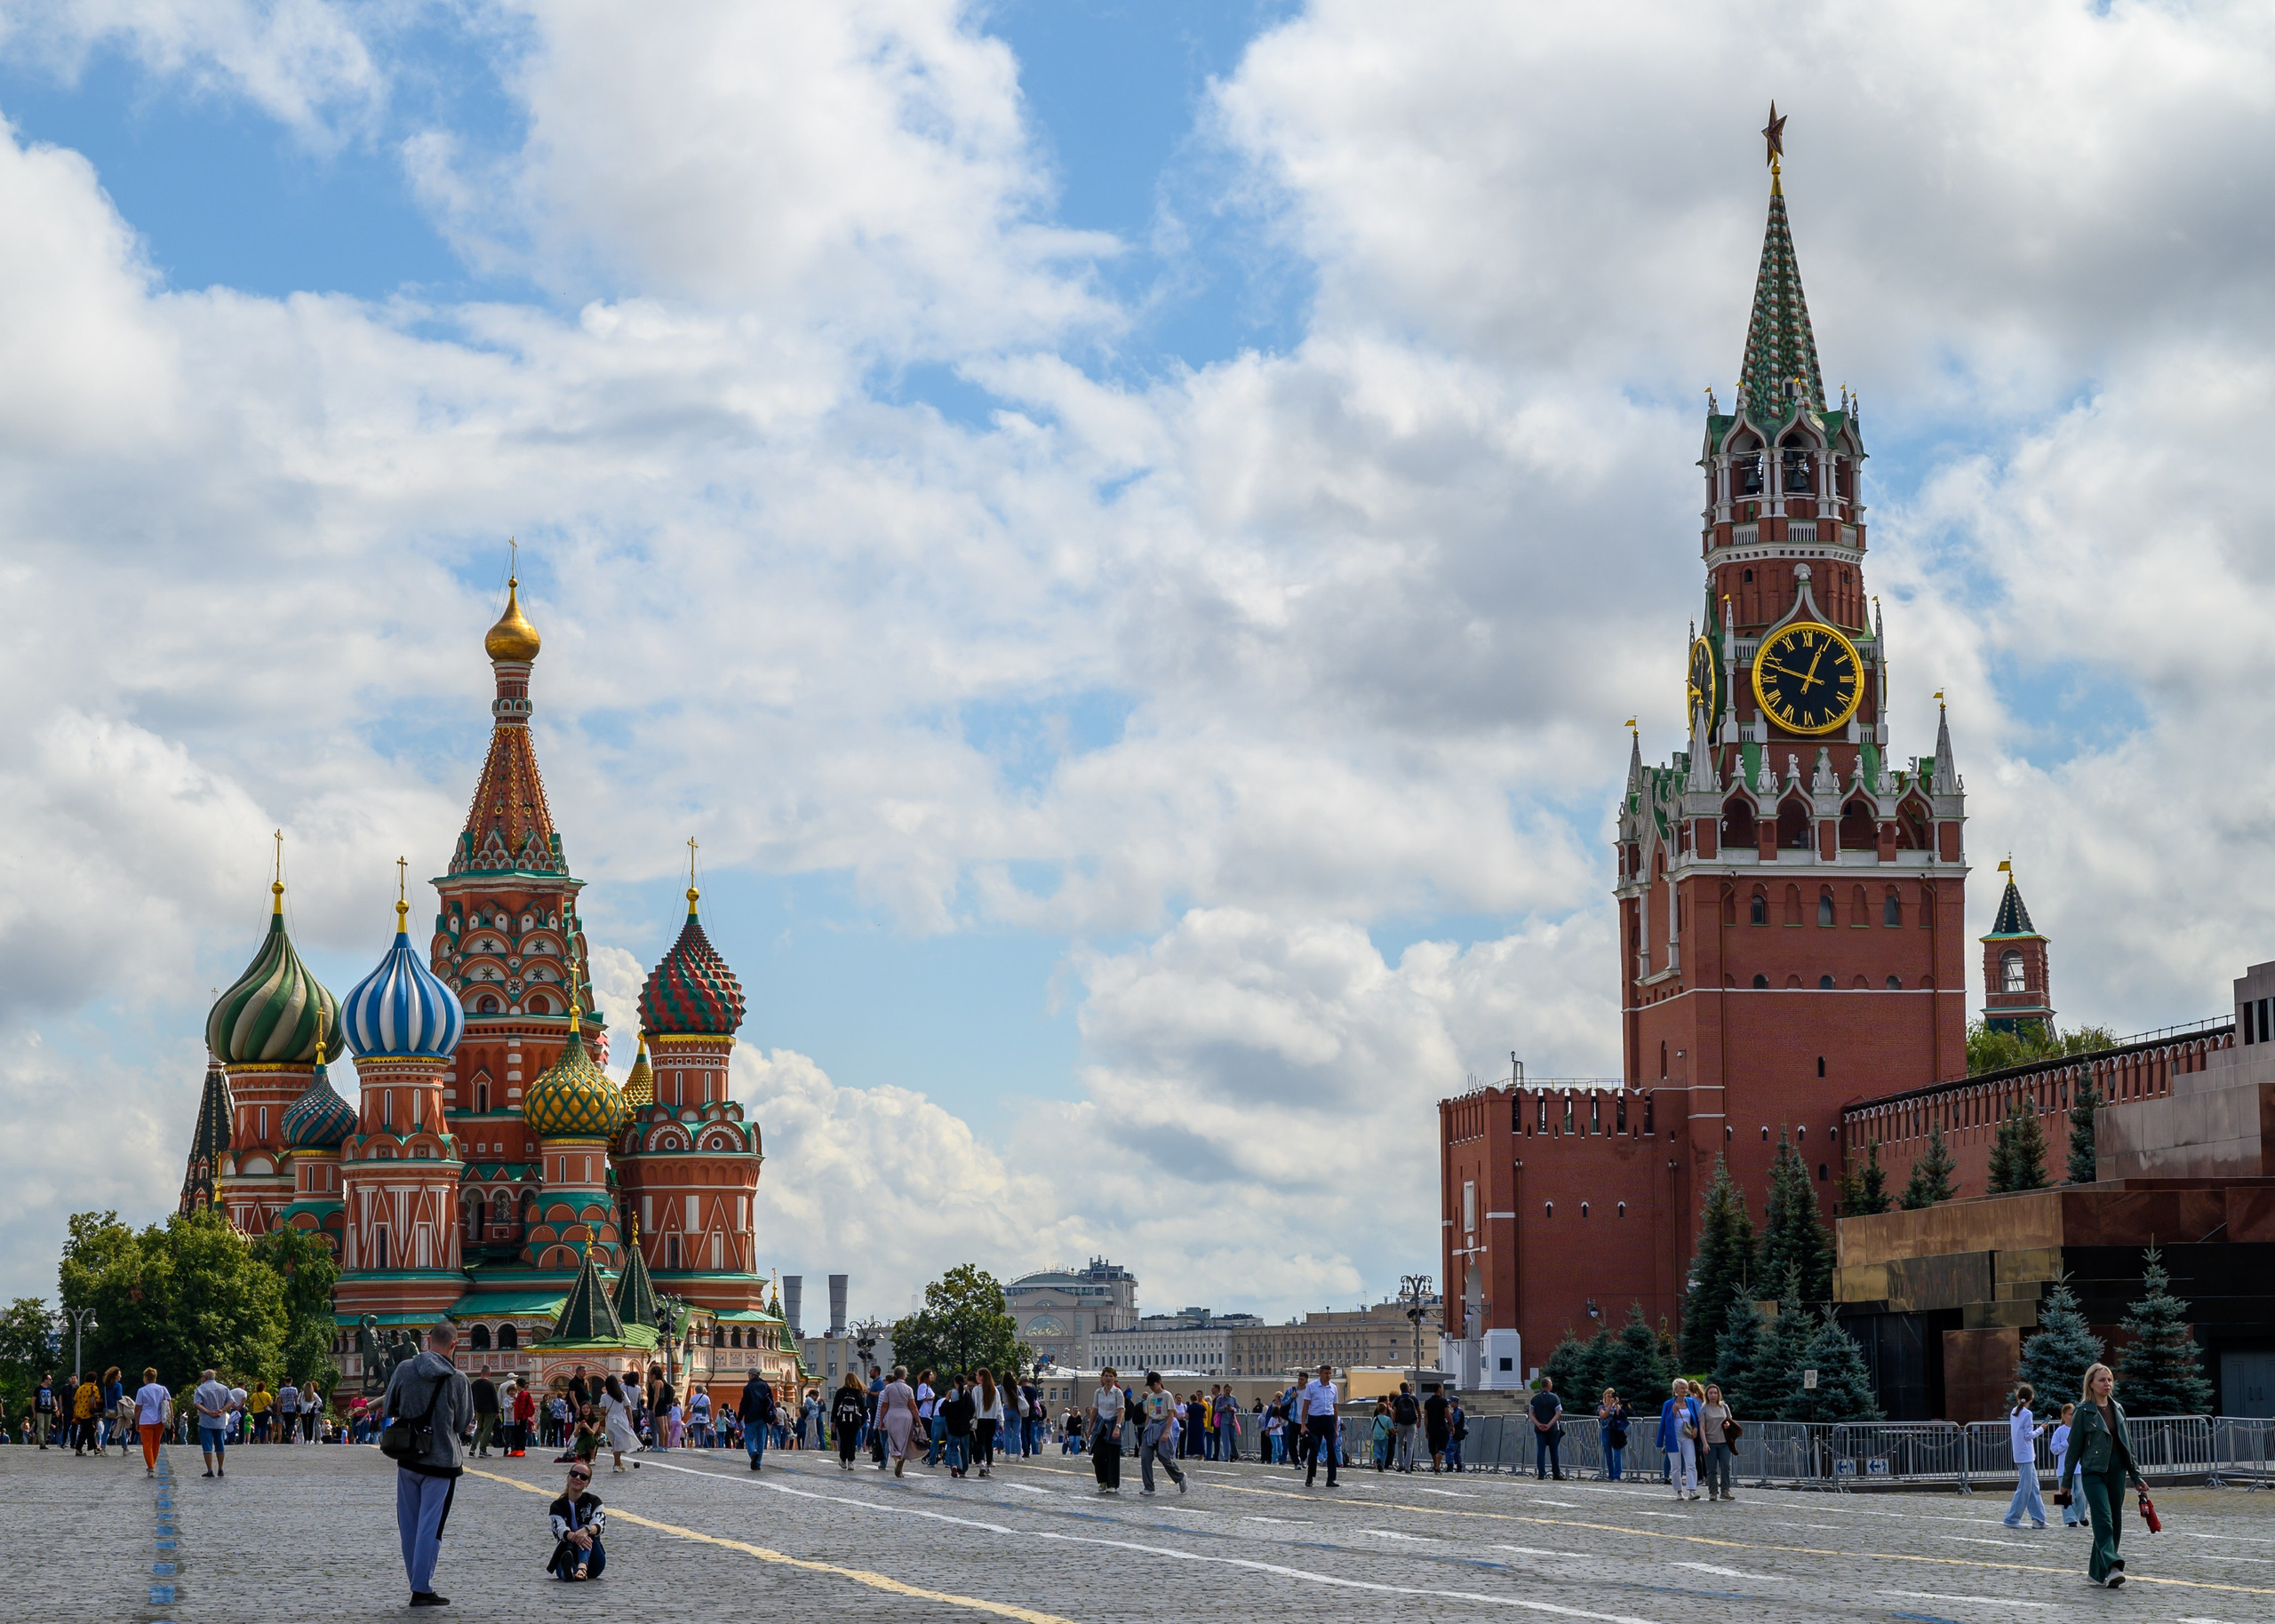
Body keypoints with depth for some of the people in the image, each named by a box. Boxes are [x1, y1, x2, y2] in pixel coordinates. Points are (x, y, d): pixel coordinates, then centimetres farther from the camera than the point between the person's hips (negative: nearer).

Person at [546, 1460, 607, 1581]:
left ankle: (582, 1568, -57)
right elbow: (560, 1530, -13)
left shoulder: (593, 1501, 7)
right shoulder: (557, 1506, 7)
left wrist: (586, 1530, -38)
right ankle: (569, 1570, -73)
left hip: (593, 1562, 0)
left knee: (585, 1529, -29)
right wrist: (574, 1537, -38)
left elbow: (599, 1525, -12)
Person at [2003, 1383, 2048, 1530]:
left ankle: (2039, 1519, 11)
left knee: (2033, 1488, 11)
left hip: (2020, 1455, 8)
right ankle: (2012, 1519, -2)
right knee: (2024, 1488, -4)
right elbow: (2028, 1435, -15)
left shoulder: (2014, 1412, 10)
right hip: (2026, 1456, -8)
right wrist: (2040, 1429, 0)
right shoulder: (2027, 1414, -14)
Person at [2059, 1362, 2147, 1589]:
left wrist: (2136, 1476, 14)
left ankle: (2098, 1570, 15)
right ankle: (2112, 1567, -29)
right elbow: (2074, 1446, -1)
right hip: (2093, 1473, -6)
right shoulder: (2084, 1411, -3)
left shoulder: (2118, 1409, 12)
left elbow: (2127, 1444, 17)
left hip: (2117, 1472, 6)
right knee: (2104, 1520, -18)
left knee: (2115, 1524, 5)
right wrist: (2066, 1481, 0)